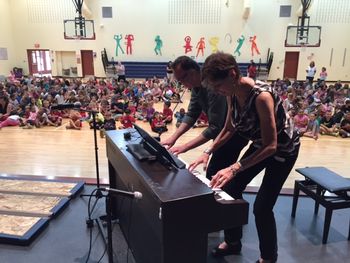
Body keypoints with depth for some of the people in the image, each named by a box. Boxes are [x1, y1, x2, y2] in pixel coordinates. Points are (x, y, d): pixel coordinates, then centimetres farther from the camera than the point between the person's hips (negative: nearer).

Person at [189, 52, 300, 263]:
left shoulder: (261, 96, -35)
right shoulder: (233, 93, -13)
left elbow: (270, 146, -35)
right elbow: (229, 129, -2)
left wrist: (234, 168, -42)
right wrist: (209, 152, -15)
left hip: (283, 149, -7)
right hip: (260, 145, 7)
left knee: (262, 207, -6)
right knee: (230, 189, 7)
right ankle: (233, 242, 29)